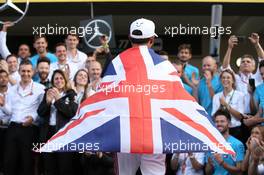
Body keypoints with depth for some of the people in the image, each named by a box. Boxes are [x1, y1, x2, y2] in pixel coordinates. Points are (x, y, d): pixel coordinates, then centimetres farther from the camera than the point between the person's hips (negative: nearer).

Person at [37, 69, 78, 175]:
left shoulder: (71, 94, 4)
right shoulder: (48, 93, 14)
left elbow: (73, 112, -11)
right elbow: (40, 113, 6)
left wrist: (58, 99, -14)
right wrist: (47, 101, -12)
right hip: (49, 132, 4)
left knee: (65, 166, -5)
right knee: (49, 166, 5)